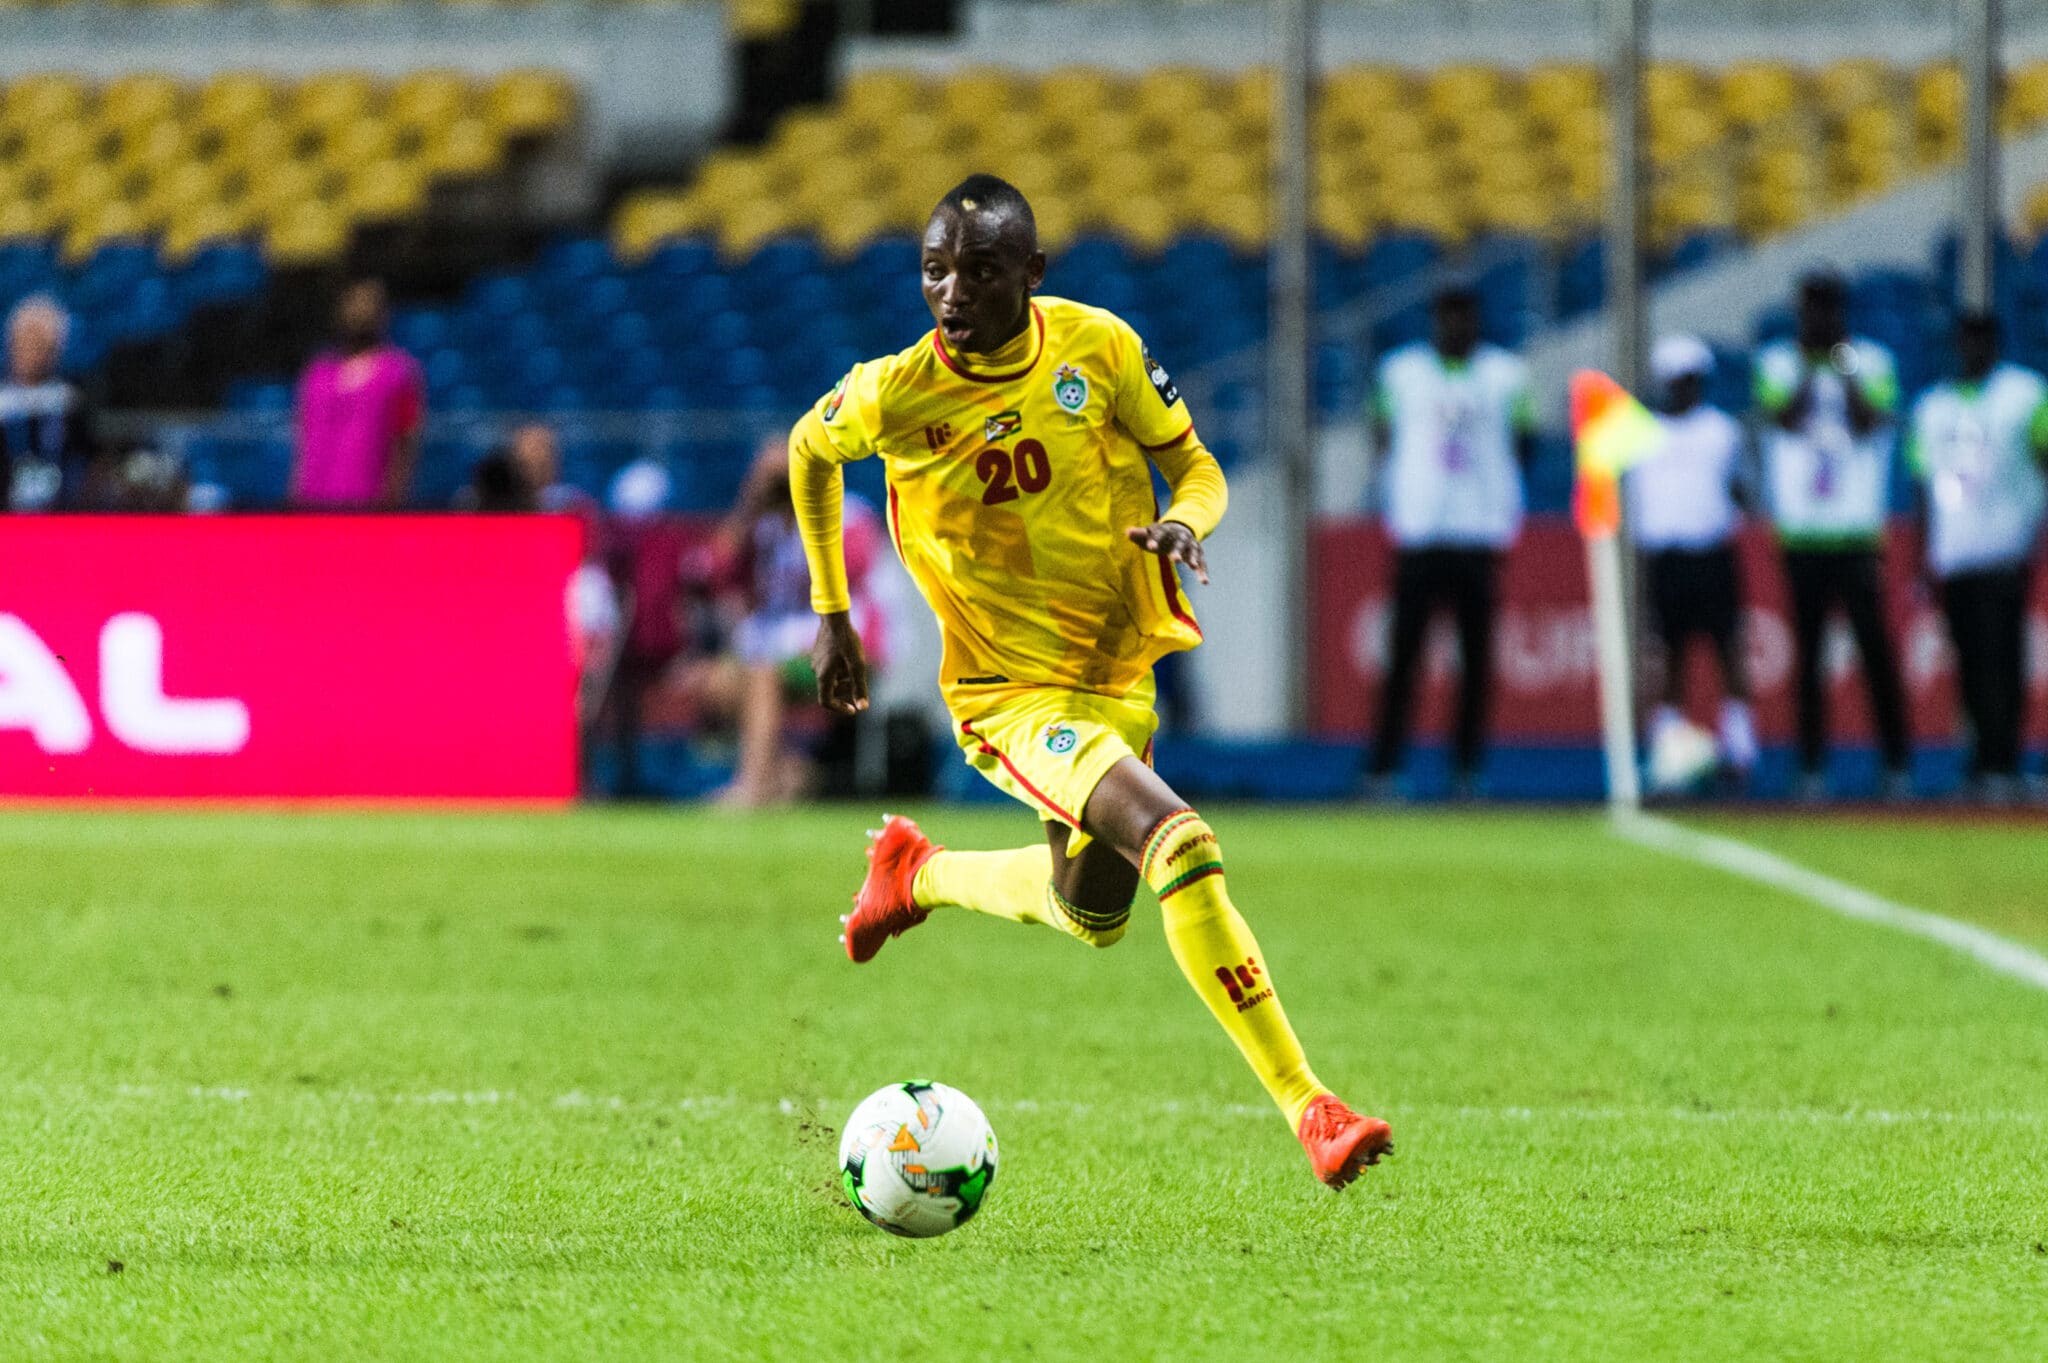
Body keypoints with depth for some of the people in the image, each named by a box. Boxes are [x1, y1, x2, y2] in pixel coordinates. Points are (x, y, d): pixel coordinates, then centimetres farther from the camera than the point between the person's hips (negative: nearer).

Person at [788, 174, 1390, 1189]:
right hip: (1011, 695, -5)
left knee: (1093, 915, 24)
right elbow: (810, 449, 7)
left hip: (1119, 675, 5)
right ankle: (1308, 1111, -26)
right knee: (1182, 848, -28)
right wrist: (831, 614, 10)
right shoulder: (893, 396, -15)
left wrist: (1182, 523, -24)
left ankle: (919, 874, 52)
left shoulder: (1096, 347, -10)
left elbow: (1196, 468, 0)